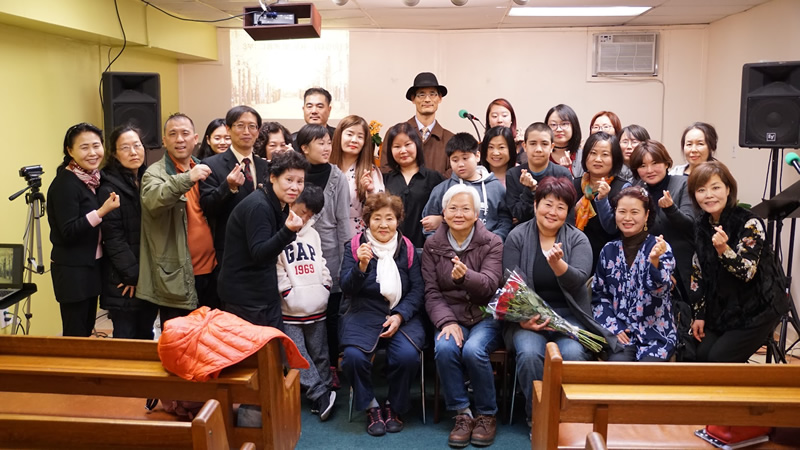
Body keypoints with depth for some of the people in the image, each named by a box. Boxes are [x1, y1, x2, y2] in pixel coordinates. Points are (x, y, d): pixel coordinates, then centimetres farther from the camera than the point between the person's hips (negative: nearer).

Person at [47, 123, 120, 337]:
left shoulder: (94, 178, 8)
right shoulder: (64, 184, -17)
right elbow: (68, 232, -22)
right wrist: (101, 212, -29)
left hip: (92, 266, 8)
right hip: (73, 271, -8)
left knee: (87, 331, 17)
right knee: (75, 336, -1)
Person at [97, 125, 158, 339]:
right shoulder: (109, 189, -9)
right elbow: (113, 237, -13)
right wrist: (133, 274, -14)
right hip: (124, 282, -6)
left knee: (146, 336, 13)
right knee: (126, 339, 2)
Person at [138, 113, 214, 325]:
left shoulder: (203, 169, 13)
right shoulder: (155, 172, -6)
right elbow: (153, 200, -28)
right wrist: (187, 178, -40)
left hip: (210, 270, 6)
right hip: (177, 276, -5)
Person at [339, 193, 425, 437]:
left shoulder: (407, 248, 6)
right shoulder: (355, 246, 3)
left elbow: (417, 289, 1)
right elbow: (347, 289, -5)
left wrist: (400, 316, -14)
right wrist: (361, 265, -23)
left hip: (402, 315, 1)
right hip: (364, 315, 0)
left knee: (407, 355, -27)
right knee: (354, 356, -28)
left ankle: (394, 407, 4)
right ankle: (371, 407, 1)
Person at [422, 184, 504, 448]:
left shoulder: (492, 244, -2)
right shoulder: (432, 246, 4)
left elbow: (489, 285, -16)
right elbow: (431, 291, -1)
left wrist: (466, 276, -38)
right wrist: (447, 321, -18)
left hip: (485, 315, -1)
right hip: (450, 315, 2)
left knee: (473, 350, -30)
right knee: (445, 348, -30)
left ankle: (487, 415, -6)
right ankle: (462, 414, -9)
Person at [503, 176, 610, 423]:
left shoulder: (578, 239, 5)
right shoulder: (517, 237, 3)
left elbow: (578, 280, -12)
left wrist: (557, 264, -32)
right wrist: (522, 318, -17)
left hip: (569, 316, 1)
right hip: (529, 316, -1)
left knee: (573, 354, -28)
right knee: (529, 354, -29)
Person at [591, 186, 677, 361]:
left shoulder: (658, 247, -1)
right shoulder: (609, 250, 7)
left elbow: (660, 290, -15)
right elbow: (599, 295, 9)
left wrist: (654, 260, -33)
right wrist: (613, 328, -4)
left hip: (656, 332, -1)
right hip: (620, 331, 2)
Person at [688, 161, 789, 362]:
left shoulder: (750, 224, -17)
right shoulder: (702, 226, 0)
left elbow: (747, 272, -22)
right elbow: (698, 274, 5)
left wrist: (723, 249, -39)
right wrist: (699, 314, 4)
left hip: (756, 310, -5)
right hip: (721, 310, 6)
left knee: (719, 359, -13)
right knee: (701, 355, -7)